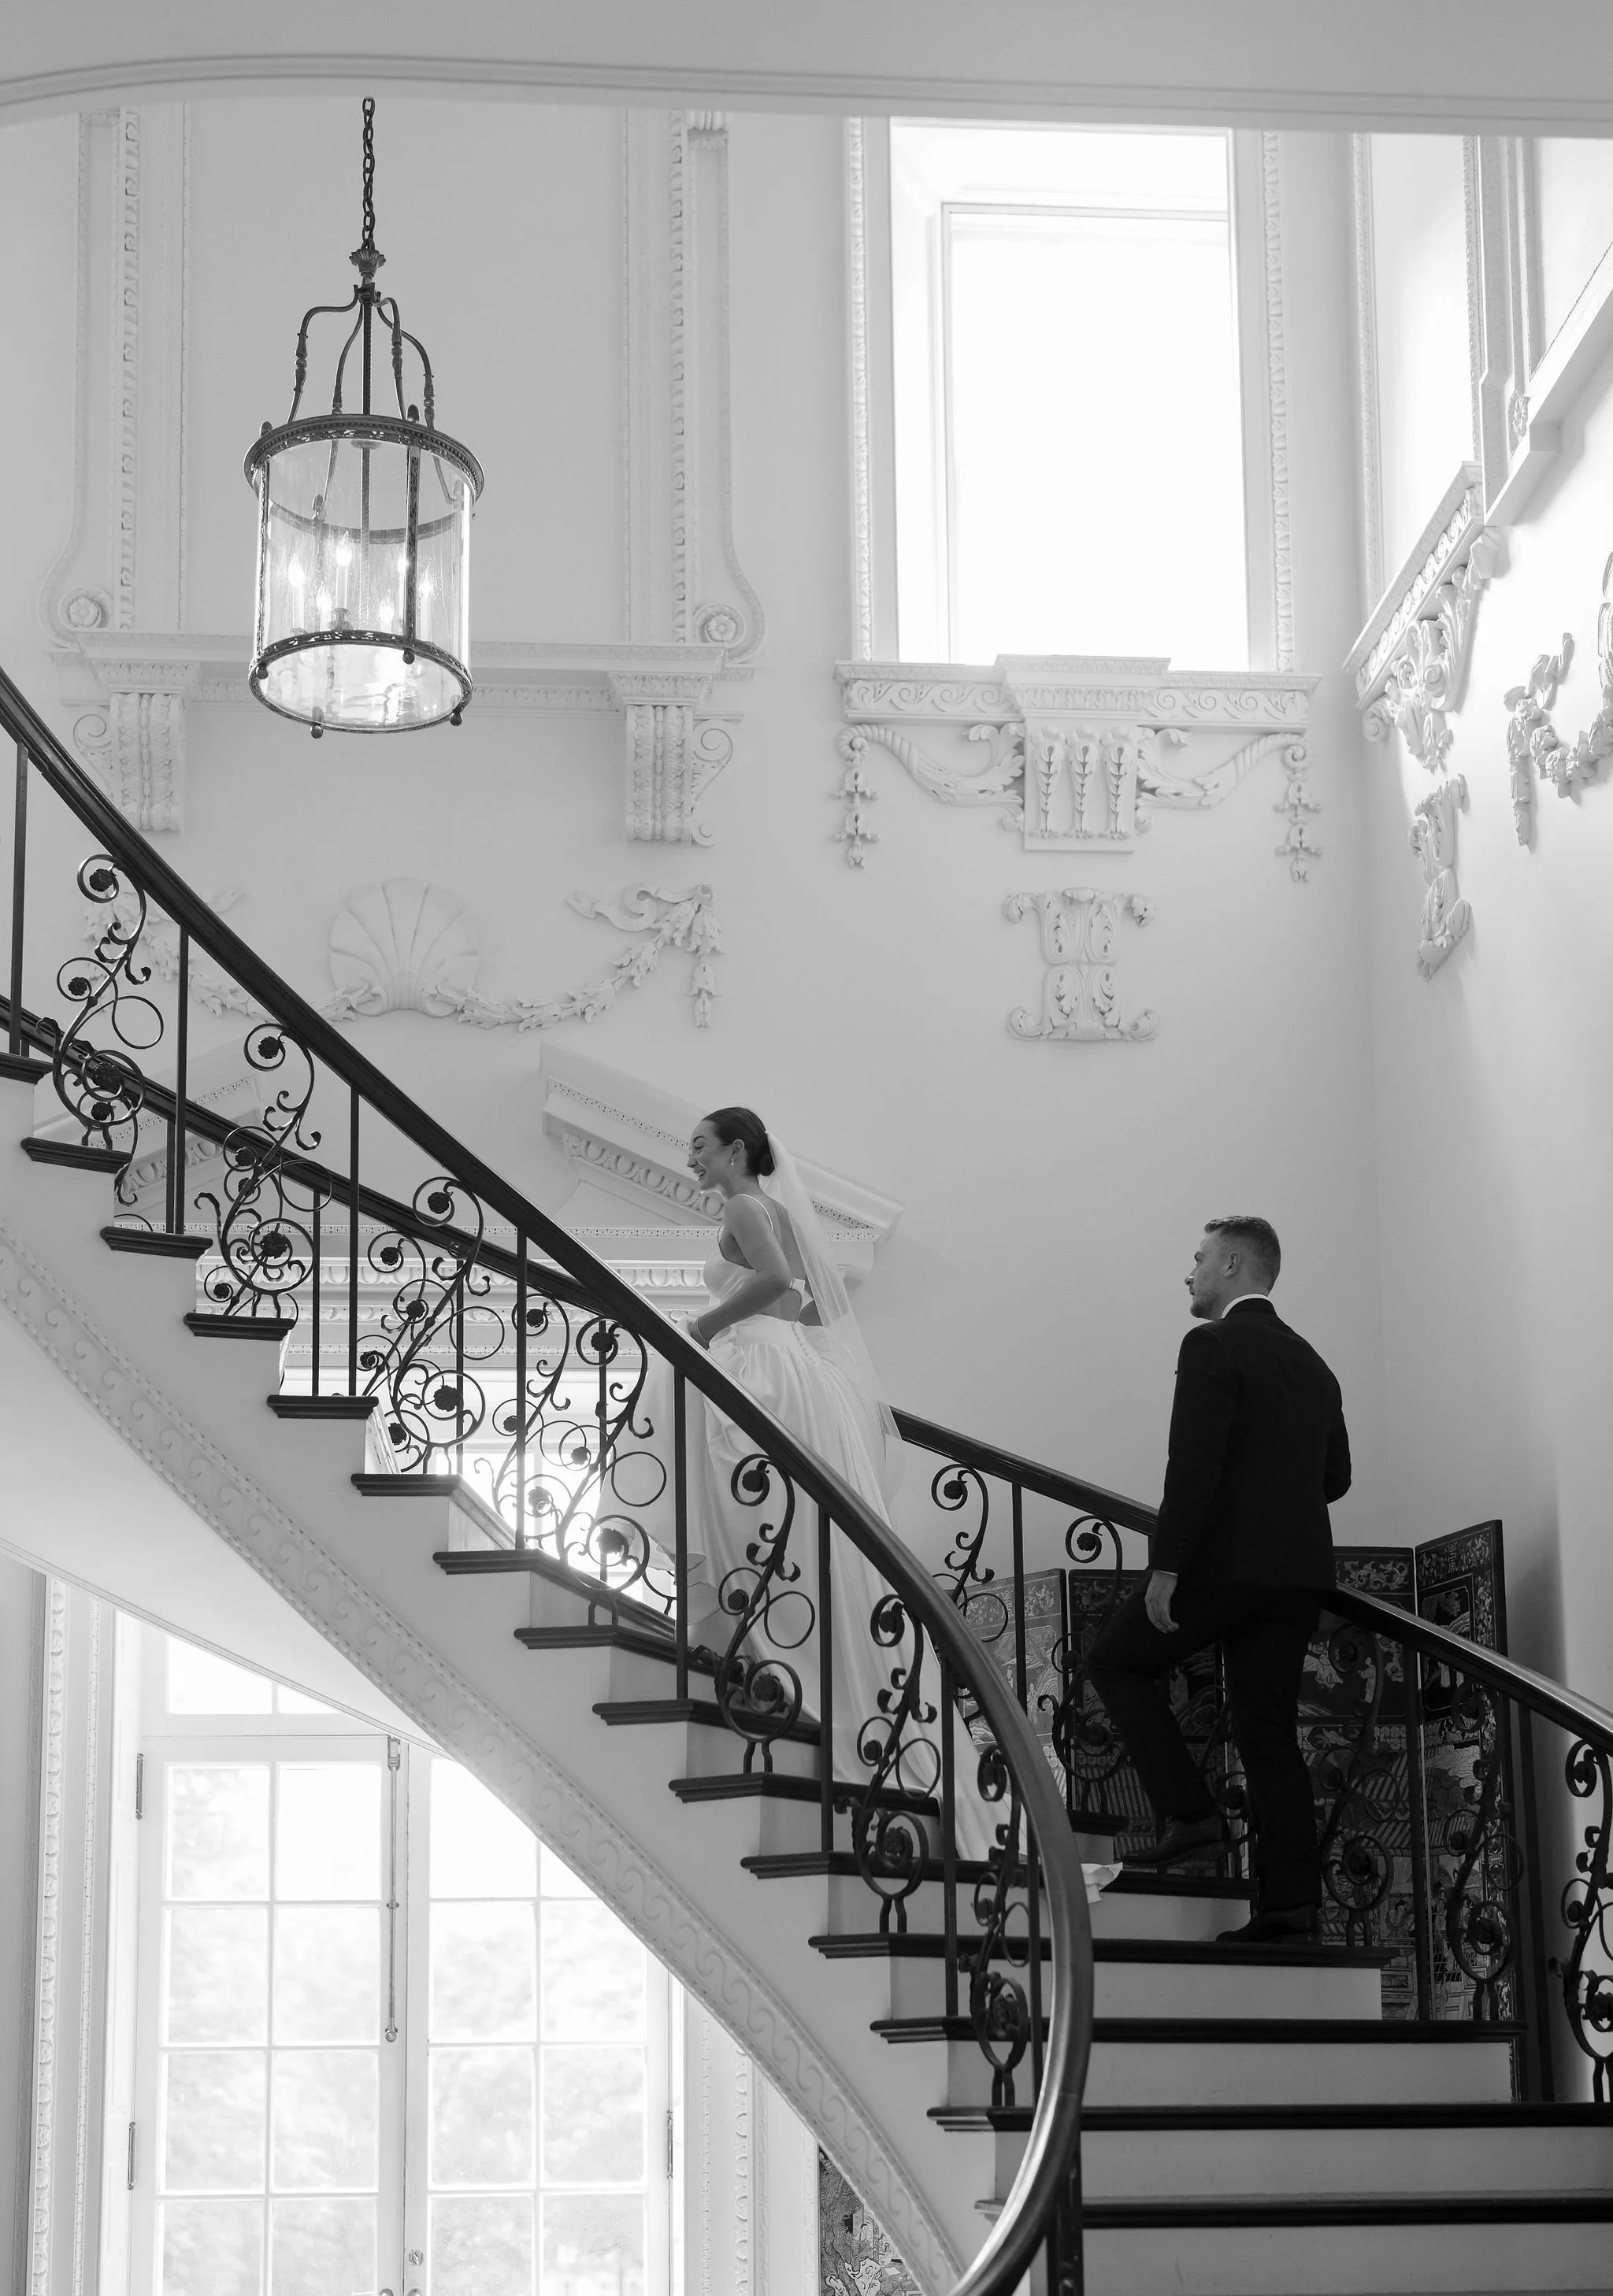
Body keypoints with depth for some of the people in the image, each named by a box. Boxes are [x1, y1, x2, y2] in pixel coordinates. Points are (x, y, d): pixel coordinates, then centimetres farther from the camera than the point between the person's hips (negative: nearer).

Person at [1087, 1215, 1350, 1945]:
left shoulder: (1213, 1348, -9)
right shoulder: (1311, 1363, 16)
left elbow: (1194, 1463, -17)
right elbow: (1334, 1476, 19)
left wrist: (1166, 1565, -16)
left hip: (1223, 1562, -7)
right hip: (1298, 1570, 7)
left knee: (1117, 1660, 11)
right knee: (1270, 1731, 7)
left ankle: (1187, 1811, 0)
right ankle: (1290, 1902, 1)